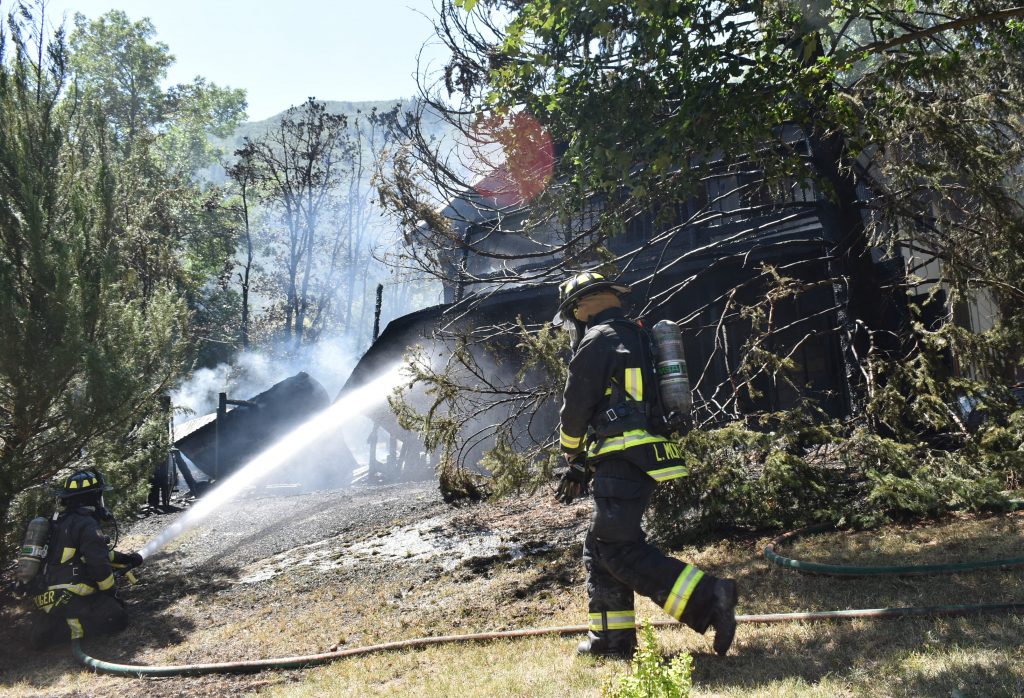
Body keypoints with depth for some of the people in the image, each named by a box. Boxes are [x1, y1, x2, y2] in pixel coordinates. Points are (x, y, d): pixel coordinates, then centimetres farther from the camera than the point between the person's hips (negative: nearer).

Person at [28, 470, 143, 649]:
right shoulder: (86, 524, -15)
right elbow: (98, 563, -18)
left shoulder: (62, 522, 16)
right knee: (117, 617, -10)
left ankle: (49, 622, 10)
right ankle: (67, 627, -16)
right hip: (69, 598, -9)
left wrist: (124, 558, 28)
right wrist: (112, 592, -2)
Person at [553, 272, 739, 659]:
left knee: (619, 549, -11)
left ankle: (708, 599, -15)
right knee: (600, 547, 14)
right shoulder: (636, 340, 24)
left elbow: (576, 408, -6)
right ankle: (612, 638, 17)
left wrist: (571, 455, 14)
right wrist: (581, 467, 25)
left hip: (622, 462, -10)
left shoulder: (597, 340, -7)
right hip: (641, 459, 10)